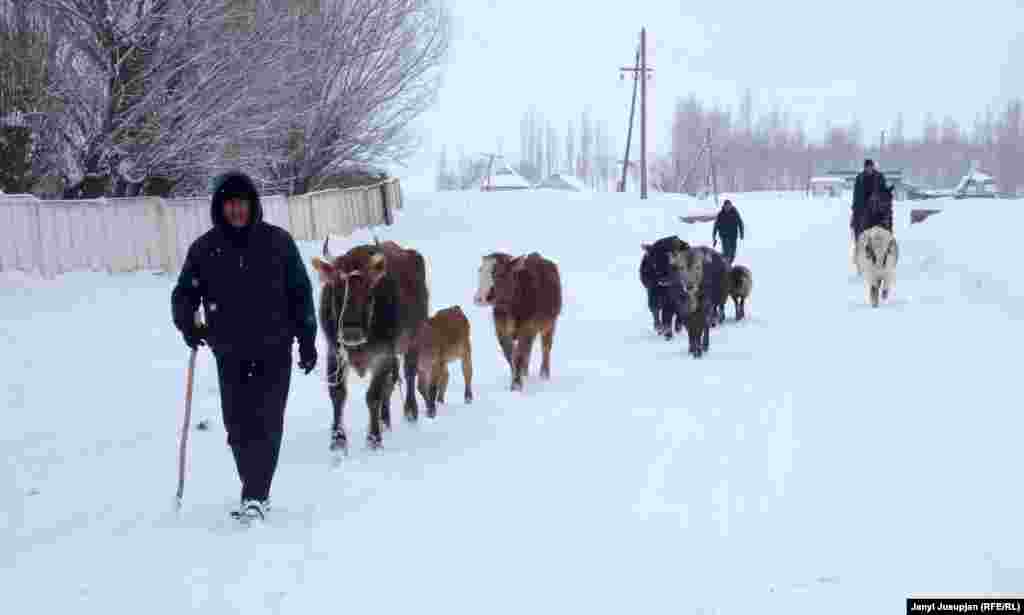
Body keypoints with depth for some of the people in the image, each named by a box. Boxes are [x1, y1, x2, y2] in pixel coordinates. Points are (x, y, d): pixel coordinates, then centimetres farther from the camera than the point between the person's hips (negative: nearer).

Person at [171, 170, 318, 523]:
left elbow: (300, 292, 4)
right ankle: (257, 491, 23)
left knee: (266, 423, -10)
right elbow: (184, 293, 7)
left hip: (274, 350, -2)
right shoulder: (204, 249, 1)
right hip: (230, 354, 2)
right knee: (238, 427, 5)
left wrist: (307, 339, 2)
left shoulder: (277, 242, -1)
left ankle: (254, 497, -8)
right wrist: (186, 323, -13)